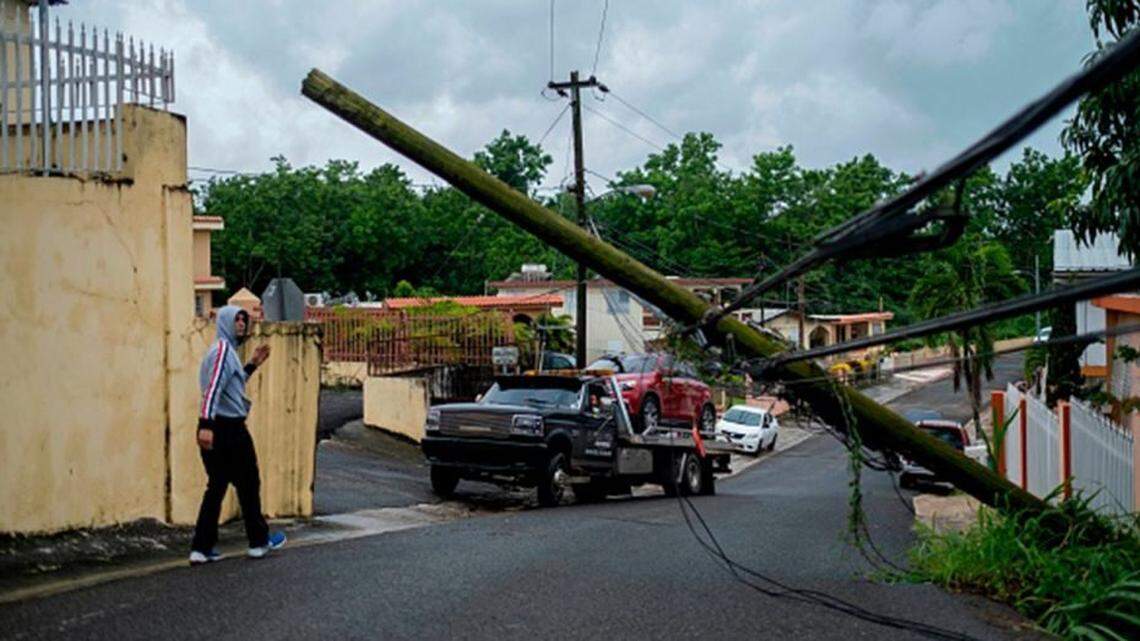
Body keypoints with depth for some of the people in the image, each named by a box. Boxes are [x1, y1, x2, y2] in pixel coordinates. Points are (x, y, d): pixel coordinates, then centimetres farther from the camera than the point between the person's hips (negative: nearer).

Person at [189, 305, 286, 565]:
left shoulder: (227, 350, 17)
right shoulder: (223, 349, -12)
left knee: (217, 486, 9)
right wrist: (206, 424, -32)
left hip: (217, 429, 9)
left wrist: (252, 365, 25)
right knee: (248, 484, 6)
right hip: (228, 428, -9)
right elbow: (213, 388, -24)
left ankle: (202, 548, 6)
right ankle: (259, 541, 18)